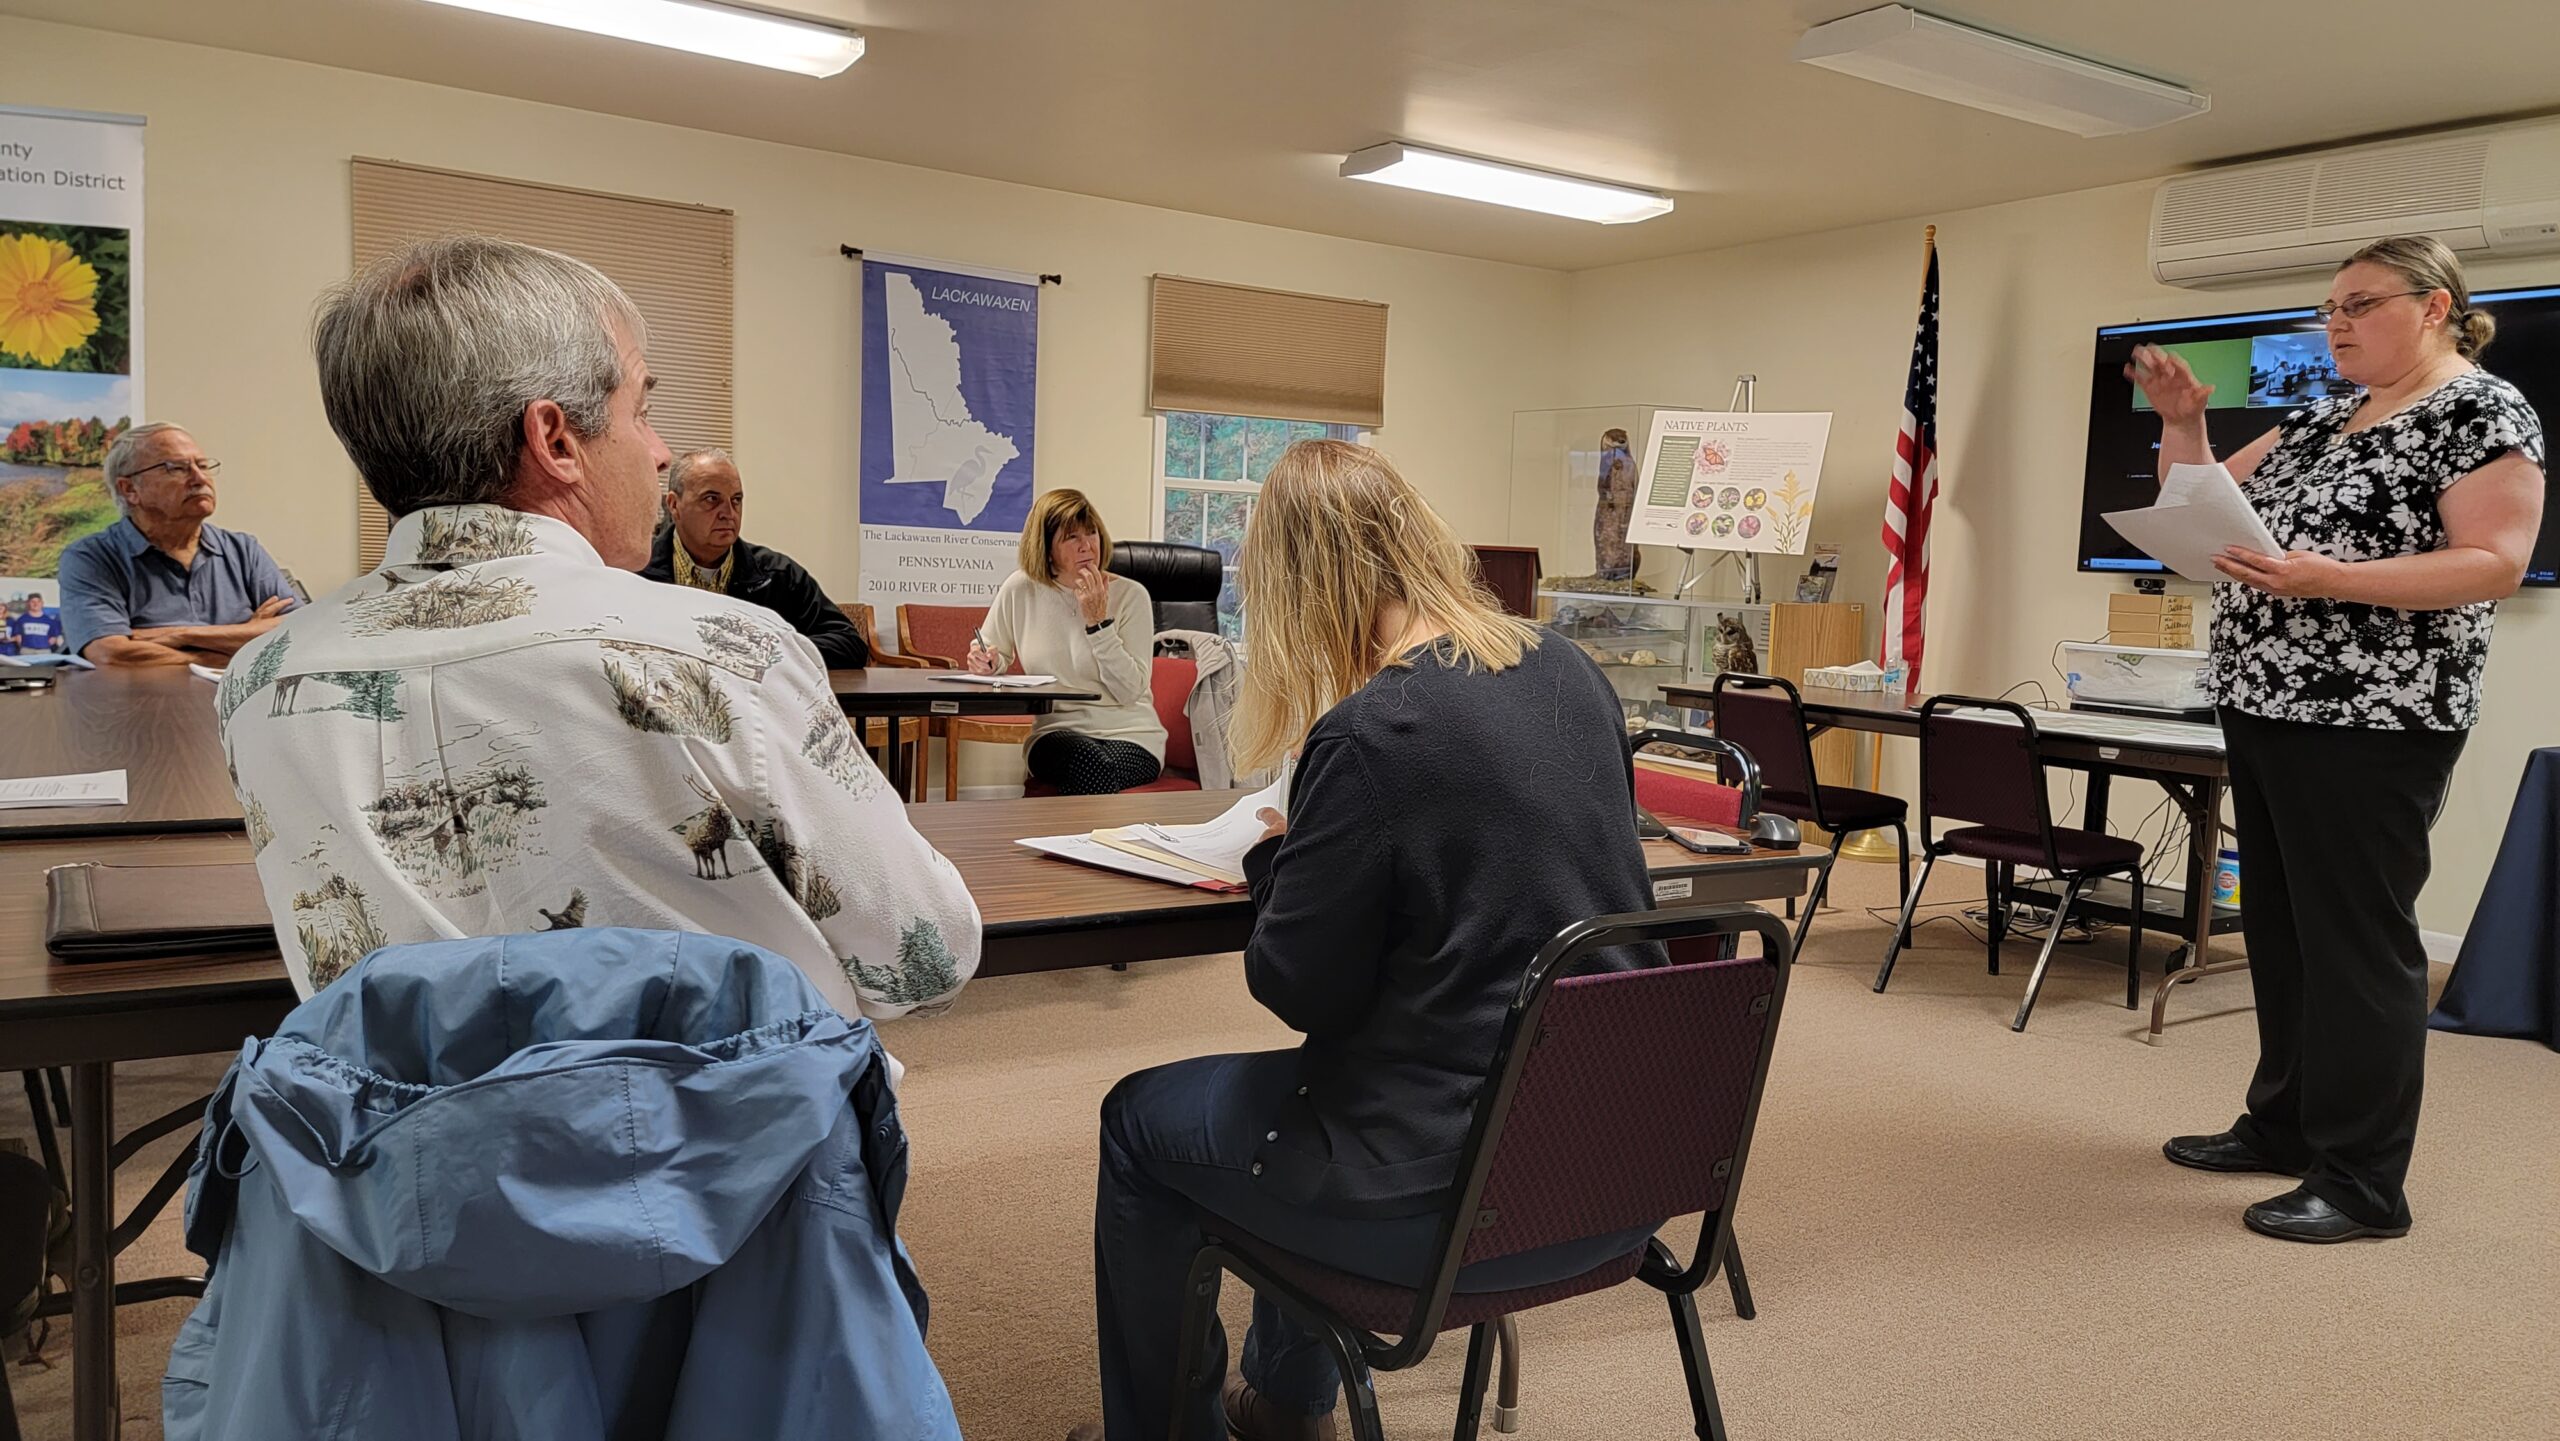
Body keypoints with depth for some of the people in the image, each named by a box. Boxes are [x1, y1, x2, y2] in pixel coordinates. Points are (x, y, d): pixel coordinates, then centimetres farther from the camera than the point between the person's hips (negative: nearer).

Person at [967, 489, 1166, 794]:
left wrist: (1099, 621, -14)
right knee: (1088, 761, -34)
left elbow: (1130, 691, -10)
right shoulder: (1020, 589, 4)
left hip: (1130, 734, -1)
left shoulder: (1130, 595, -2)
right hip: (1055, 731, 1)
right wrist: (988, 661, -6)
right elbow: (994, 657, 17)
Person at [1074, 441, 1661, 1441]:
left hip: (1460, 1196, -8)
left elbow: (1299, 990, -14)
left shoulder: (1372, 733, -22)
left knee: (1140, 1119, 15)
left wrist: (1275, 855, 3)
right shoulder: (1571, 674, 1)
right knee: (1300, 1088, 33)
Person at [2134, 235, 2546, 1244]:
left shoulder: (2482, 412, -6)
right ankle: (2286, 1123, 27)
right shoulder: (2324, 420, 17)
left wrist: (2326, 578, -27)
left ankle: (2362, 1182, 4)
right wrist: (2182, 422, 4)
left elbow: (2495, 562, -16)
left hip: (2370, 718, -8)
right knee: (2279, 924, 14)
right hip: (2265, 705, 9)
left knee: (2355, 937, -5)